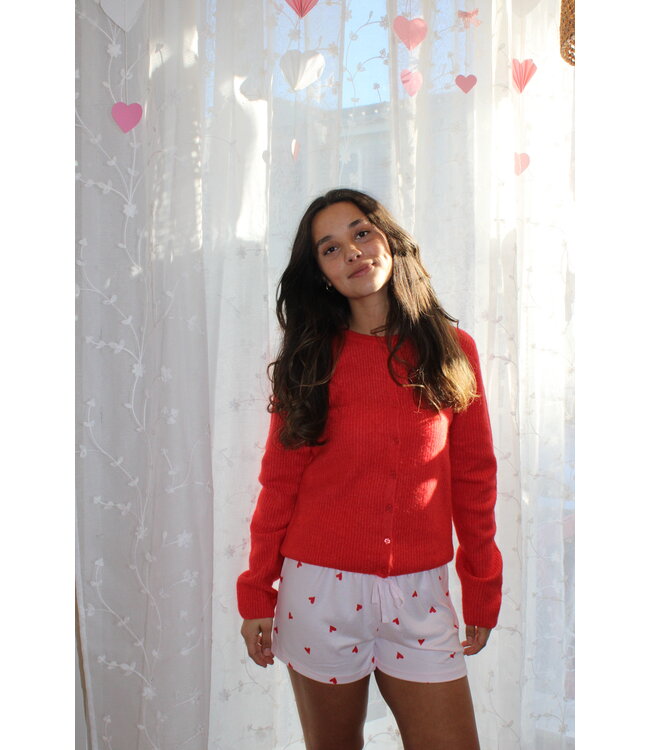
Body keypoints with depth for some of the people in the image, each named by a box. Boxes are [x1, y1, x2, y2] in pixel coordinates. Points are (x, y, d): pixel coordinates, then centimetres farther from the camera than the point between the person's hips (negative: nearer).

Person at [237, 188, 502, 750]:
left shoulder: (452, 349, 2)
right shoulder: (312, 359, 1)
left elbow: (474, 477, 6)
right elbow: (279, 481, 2)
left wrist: (483, 591, 8)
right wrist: (256, 592, 1)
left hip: (419, 594, 1)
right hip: (320, 586, 0)